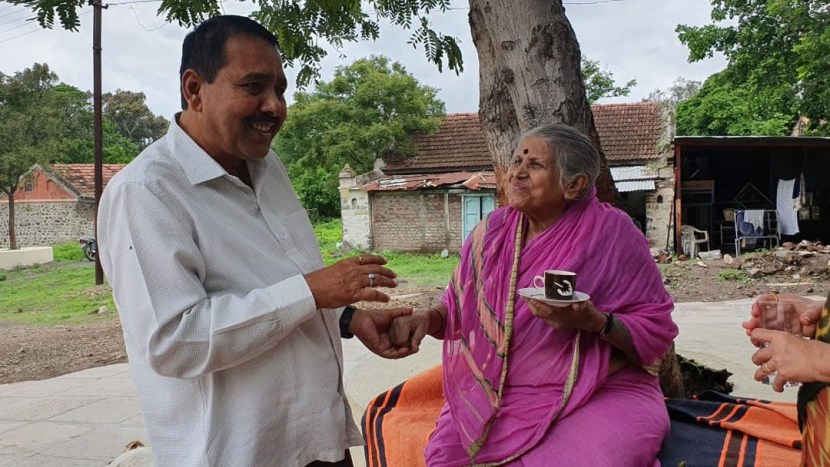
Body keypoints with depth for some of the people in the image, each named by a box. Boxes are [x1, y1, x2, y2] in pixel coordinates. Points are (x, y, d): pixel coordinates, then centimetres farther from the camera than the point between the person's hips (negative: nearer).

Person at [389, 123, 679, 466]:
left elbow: (657, 330, -8)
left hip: (598, 397, -3)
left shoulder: (611, 233, -10)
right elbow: (460, 308, 10)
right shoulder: (492, 232, 1)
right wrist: (429, 318, -11)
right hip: (496, 398, 4)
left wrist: (594, 322, -25)